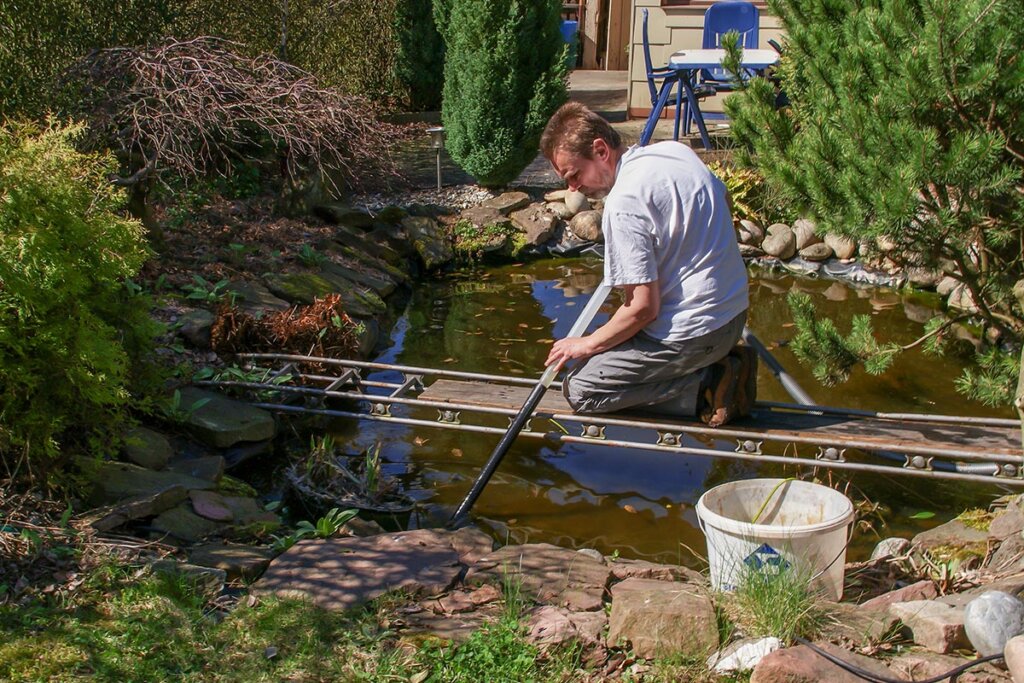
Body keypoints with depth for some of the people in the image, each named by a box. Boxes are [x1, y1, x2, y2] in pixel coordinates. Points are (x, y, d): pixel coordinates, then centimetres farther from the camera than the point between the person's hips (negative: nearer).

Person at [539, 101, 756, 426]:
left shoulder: (623, 204, -23)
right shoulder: (675, 149, 3)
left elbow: (643, 307, -23)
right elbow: (723, 198, 24)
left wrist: (589, 344, -7)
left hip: (691, 334, -9)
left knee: (579, 390, 1)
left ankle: (705, 390, -6)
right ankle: (720, 364, 10)